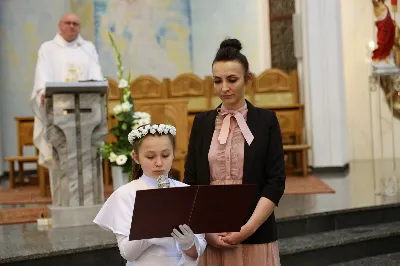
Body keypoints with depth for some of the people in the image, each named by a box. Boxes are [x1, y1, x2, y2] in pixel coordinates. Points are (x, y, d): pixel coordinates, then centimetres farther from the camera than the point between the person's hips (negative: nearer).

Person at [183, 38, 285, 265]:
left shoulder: (265, 120, 1)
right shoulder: (202, 122, 7)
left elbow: (276, 182, -4)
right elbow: (190, 182, 4)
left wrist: (248, 229, -14)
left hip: (256, 237, -2)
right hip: (210, 238, 2)